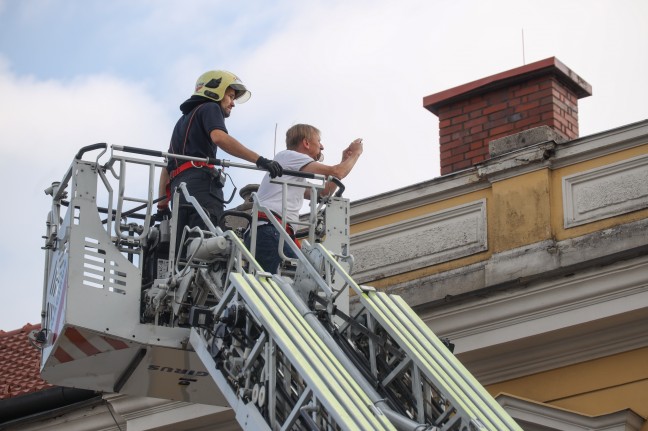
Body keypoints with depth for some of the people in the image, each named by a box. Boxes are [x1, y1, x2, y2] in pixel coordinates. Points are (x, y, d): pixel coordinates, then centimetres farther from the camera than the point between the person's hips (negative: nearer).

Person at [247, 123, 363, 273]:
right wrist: (356, 153, 15)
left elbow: (323, 193, 36)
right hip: (269, 231, -10)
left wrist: (344, 161, 36)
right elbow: (336, 173, -2)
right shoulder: (288, 155, 4)